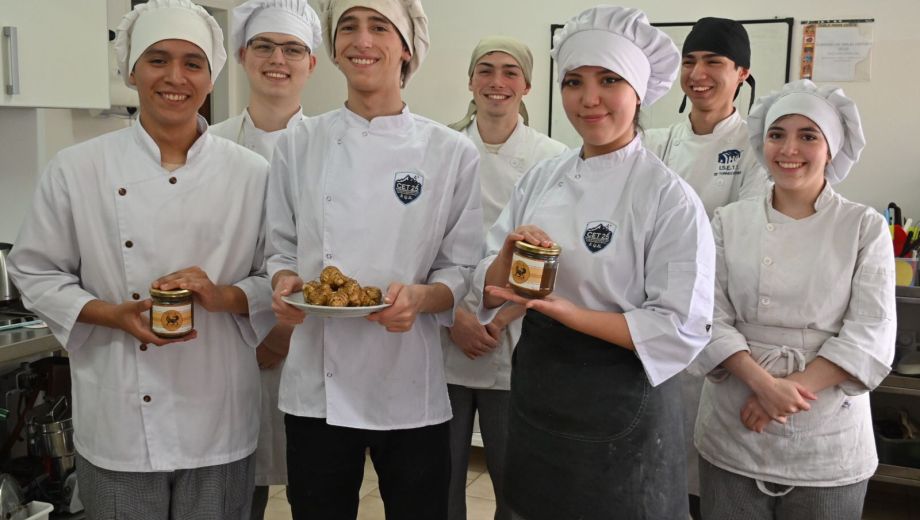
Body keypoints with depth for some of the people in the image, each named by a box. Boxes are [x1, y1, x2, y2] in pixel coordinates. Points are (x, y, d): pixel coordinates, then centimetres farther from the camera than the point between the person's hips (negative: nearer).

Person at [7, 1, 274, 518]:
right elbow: (36, 273, 3)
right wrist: (114, 315, -13)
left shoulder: (251, 173, -2)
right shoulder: (77, 169, -3)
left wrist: (223, 297, -17)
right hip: (118, 427, 0)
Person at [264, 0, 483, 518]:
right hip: (316, 386, 2)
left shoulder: (453, 152, -4)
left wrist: (421, 297, -20)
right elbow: (281, 250, 9)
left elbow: (464, 272, -1)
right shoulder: (299, 145, 2)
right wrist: (285, 284, -12)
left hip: (411, 388, -1)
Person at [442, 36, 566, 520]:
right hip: (446, 340, 2)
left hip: (516, 343, -1)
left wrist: (500, 321, -10)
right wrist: (455, 317, -10)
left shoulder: (552, 159, -3)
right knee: (441, 476, 11)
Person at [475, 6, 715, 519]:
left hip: (621, 410, -5)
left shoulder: (670, 197, -14)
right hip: (536, 395, 5)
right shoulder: (542, 179, 2)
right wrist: (508, 257, -18)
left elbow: (681, 331, -18)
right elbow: (491, 288, 4)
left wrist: (565, 312, -24)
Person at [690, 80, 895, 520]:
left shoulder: (865, 227, -1)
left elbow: (871, 333, -7)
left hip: (827, 440, 0)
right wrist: (764, 383, -19)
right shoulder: (729, 222, 1)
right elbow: (711, 318, -5)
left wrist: (795, 386, -17)